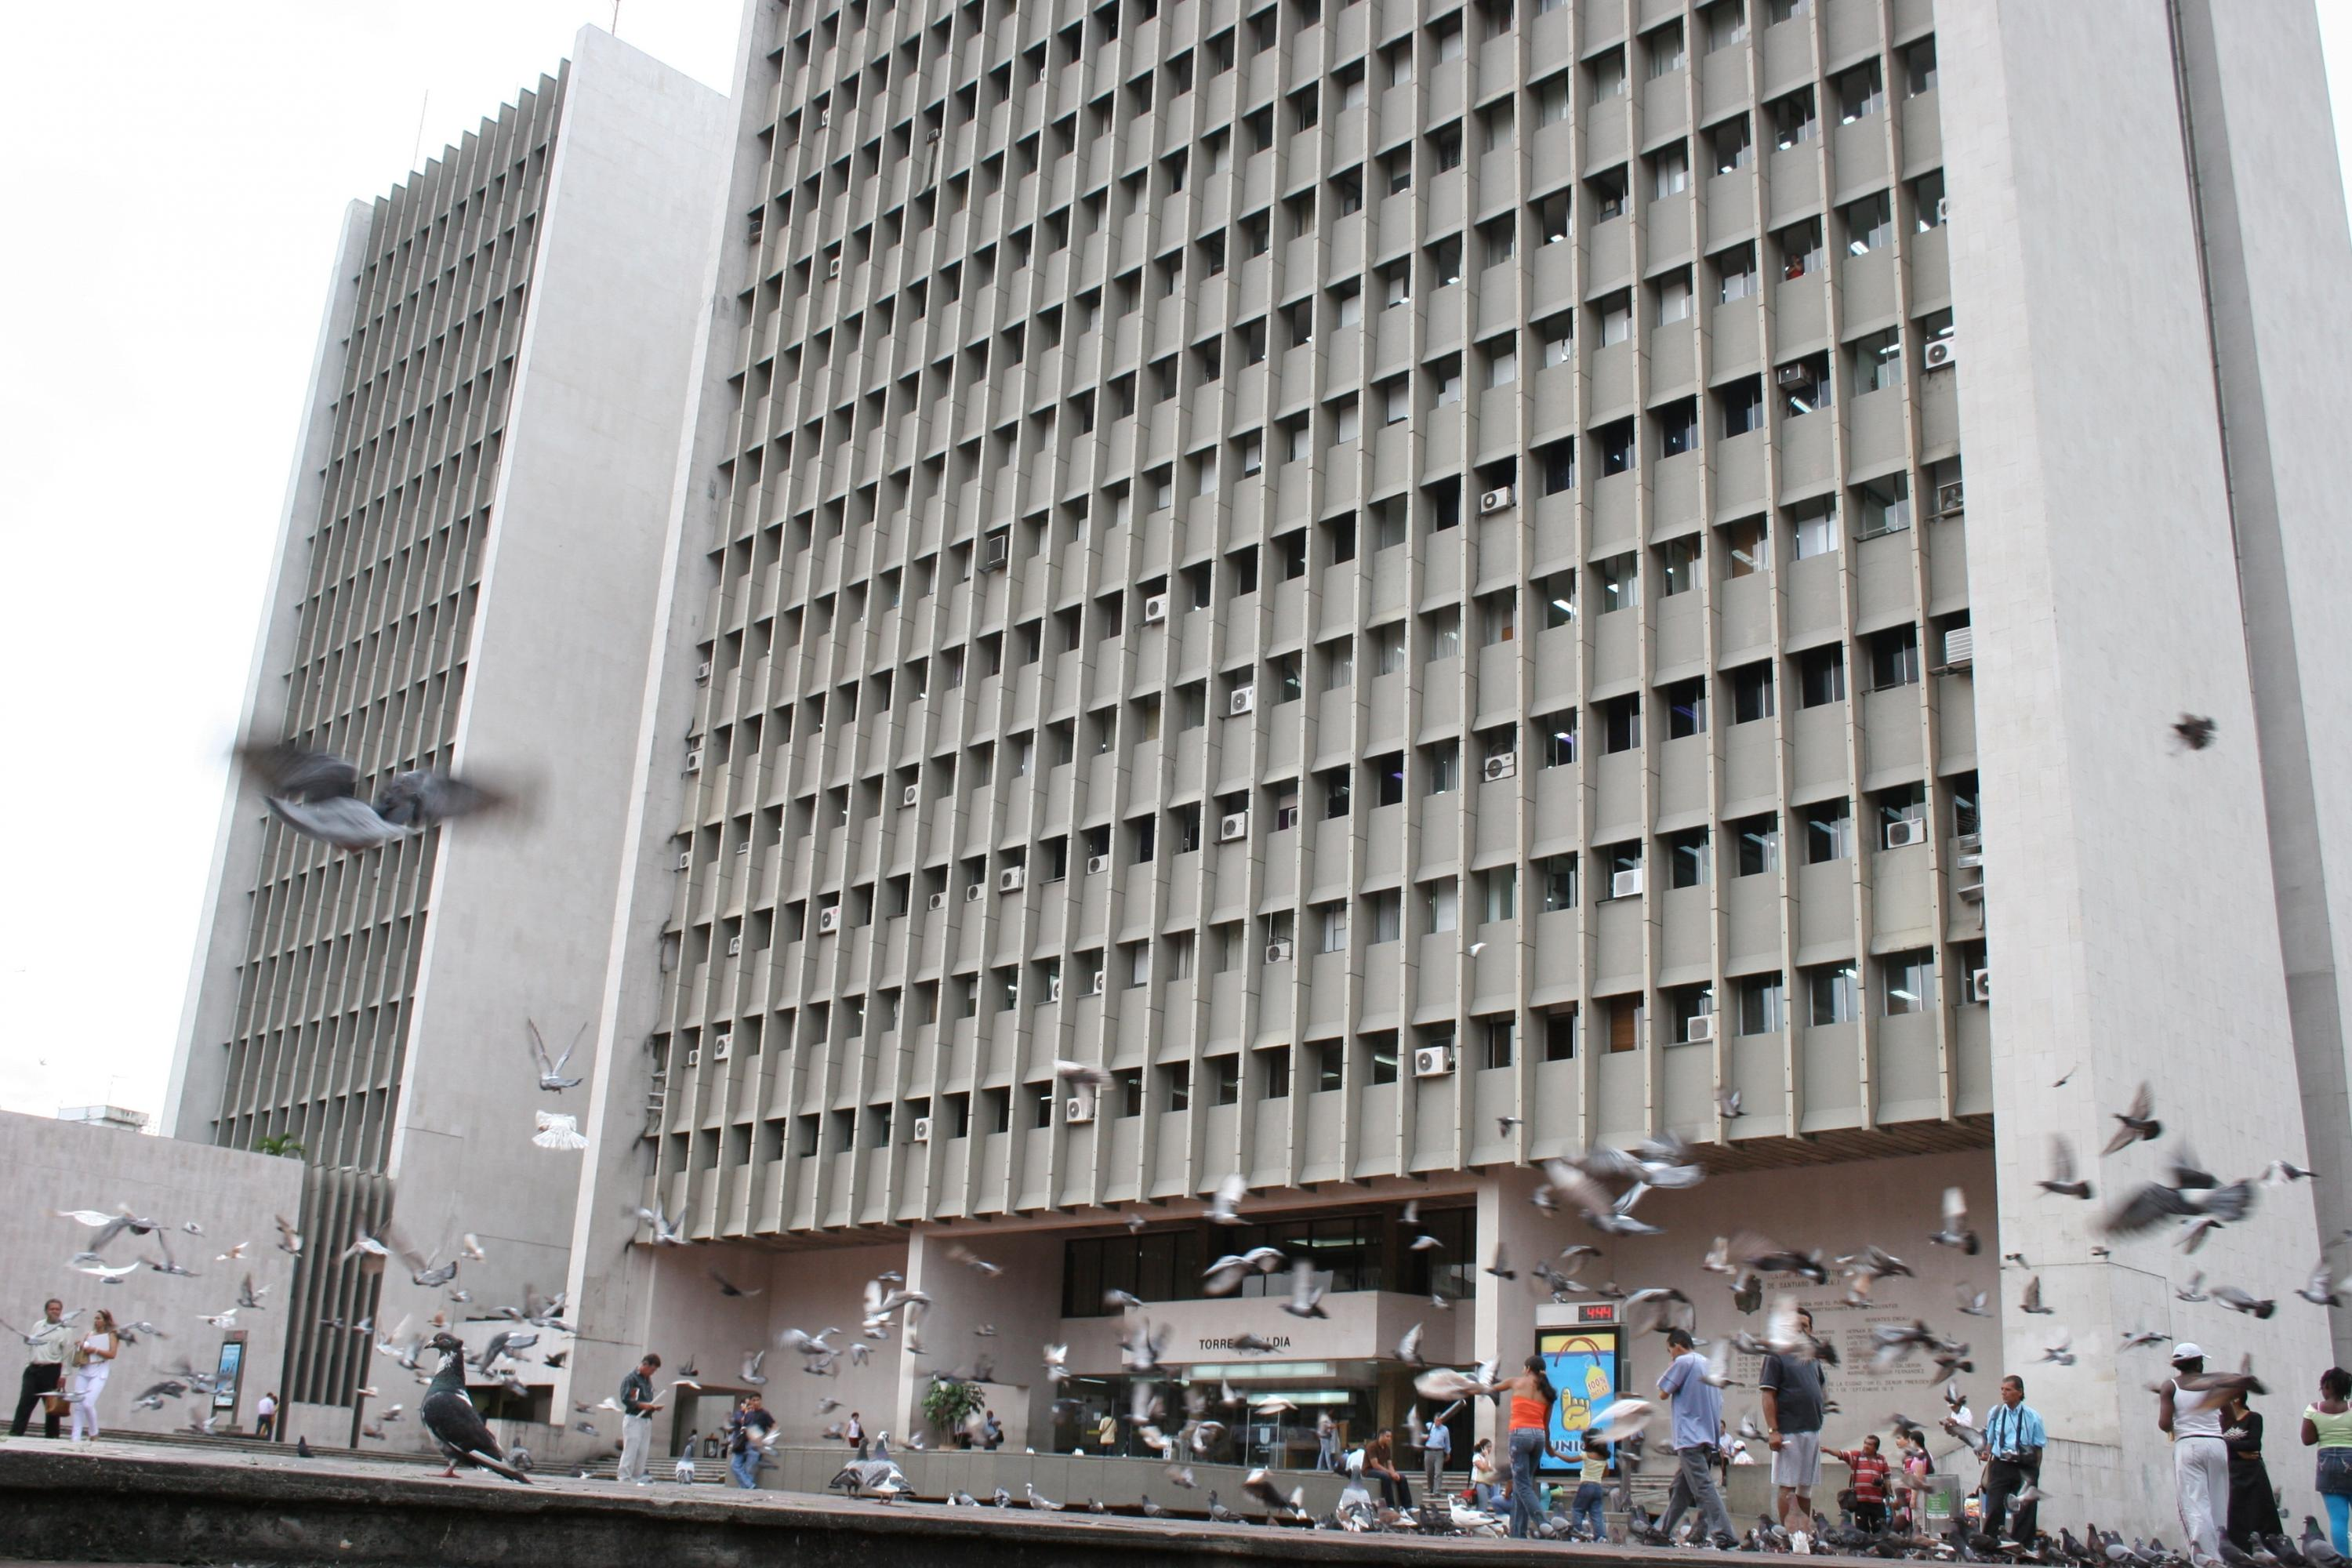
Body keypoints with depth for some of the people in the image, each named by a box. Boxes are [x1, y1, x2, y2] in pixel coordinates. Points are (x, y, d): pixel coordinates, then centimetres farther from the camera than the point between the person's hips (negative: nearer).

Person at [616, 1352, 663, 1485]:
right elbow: (625, 1399, -15)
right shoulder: (631, 1379, -6)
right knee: (631, 1449, -10)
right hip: (633, 1419, -8)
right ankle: (624, 1478, -8)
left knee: (643, 1451, 5)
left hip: (647, 1420, 8)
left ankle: (637, 1478, 9)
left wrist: (654, 1406, 4)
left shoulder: (648, 1381, 20)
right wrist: (643, 1405, -22)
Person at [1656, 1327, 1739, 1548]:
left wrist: (1667, 1371, 7)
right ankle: (1664, 1530, 21)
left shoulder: (1683, 1362, -8)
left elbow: (1663, 1393, -7)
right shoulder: (1709, 1364, 18)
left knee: (1703, 1486, -14)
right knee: (1680, 1486, 15)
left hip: (1690, 1437, -9)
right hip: (1709, 1436, 9)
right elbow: (1719, 1403, 21)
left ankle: (1725, 1536, -21)